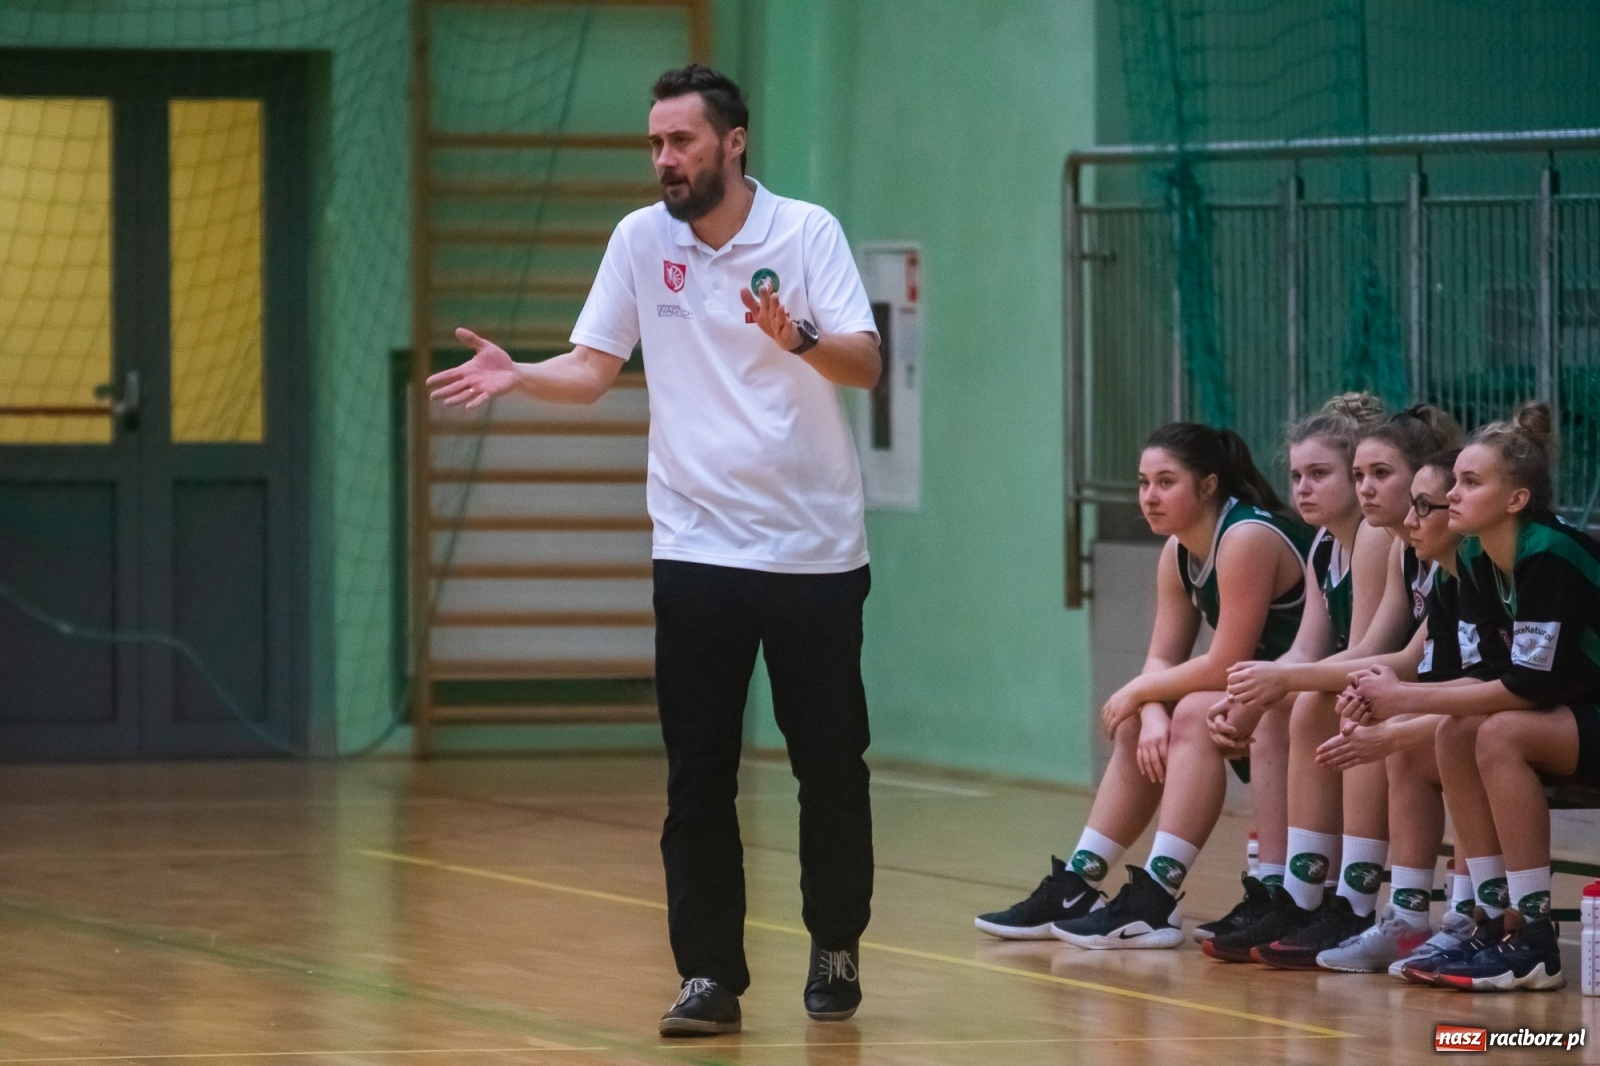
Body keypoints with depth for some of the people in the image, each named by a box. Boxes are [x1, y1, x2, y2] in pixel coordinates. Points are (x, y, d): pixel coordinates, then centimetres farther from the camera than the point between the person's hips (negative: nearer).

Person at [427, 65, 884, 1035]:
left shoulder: (807, 232, -4)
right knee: (698, 779, -5)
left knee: (831, 766, 5)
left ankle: (836, 953, 22)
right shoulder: (641, 239, 4)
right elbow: (593, 369, 5)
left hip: (813, 548, -1)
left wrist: (799, 337, -33)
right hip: (698, 547, 1)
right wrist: (520, 375, -15)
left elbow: (866, 364, -12)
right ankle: (711, 976, -2)